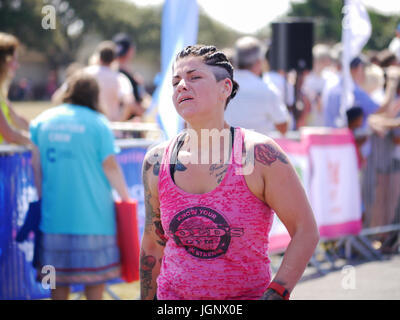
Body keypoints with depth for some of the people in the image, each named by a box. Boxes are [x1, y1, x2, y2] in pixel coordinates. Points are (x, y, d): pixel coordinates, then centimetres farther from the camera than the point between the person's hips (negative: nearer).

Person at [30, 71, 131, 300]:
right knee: (95, 271, 8)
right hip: (92, 211, -3)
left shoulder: (42, 121, 6)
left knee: (58, 274, 9)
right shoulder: (97, 122, -6)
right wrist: (125, 197, 3)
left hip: (54, 211, 3)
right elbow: (110, 166, -9)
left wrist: (41, 196, 17)